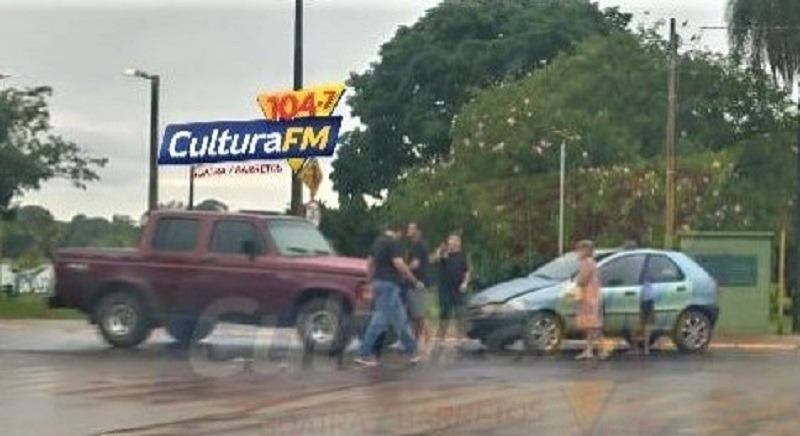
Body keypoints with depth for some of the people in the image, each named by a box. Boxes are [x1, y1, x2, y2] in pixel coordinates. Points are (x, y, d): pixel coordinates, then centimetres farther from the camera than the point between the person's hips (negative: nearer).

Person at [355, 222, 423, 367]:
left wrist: (373, 281, 26)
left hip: (379, 282, 10)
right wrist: (415, 281, -13)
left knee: (400, 319, 12)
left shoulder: (378, 242, 16)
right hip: (389, 284, -10)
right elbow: (399, 264, -20)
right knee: (381, 319, -6)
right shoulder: (393, 243, -12)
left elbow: (369, 263, 21)